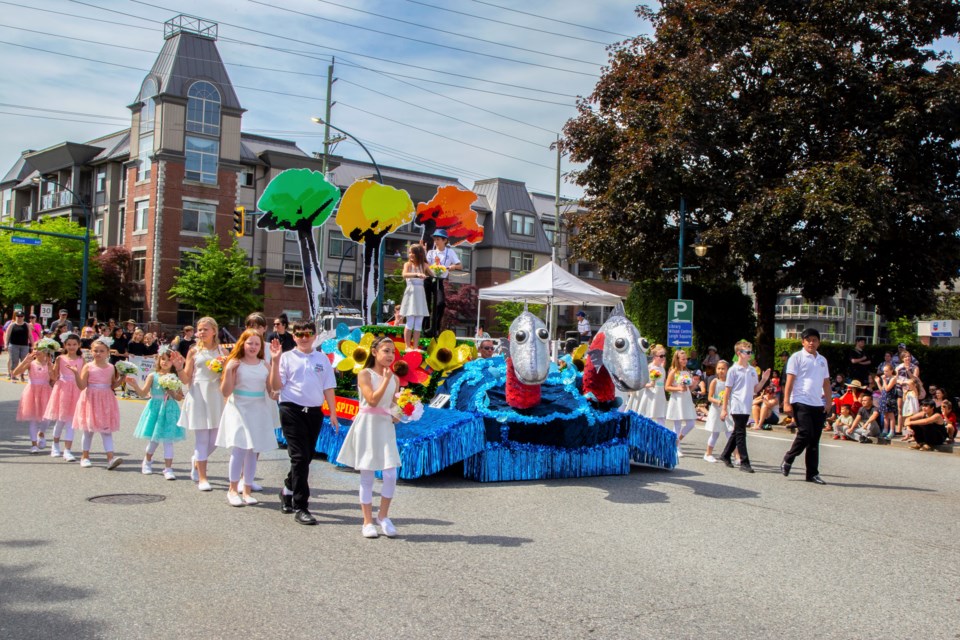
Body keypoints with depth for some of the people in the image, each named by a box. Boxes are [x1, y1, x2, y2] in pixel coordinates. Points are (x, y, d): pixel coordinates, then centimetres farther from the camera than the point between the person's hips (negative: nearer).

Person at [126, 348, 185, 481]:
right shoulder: (153, 376, 0)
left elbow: (180, 397, 3)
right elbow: (143, 393, -4)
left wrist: (172, 393, -16)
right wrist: (135, 385, -19)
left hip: (169, 410, 0)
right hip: (155, 409, 0)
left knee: (168, 440, -4)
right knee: (153, 439, 9)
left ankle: (168, 468, -1)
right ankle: (147, 462, 35)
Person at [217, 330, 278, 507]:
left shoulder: (265, 366, 6)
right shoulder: (235, 363, -3)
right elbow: (225, 392, -6)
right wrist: (228, 371, -19)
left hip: (258, 412, 4)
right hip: (239, 410, -3)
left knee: (253, 451, 6)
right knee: (240, 448, -13)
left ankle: (247, 490, 16)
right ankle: (233, 490, 2)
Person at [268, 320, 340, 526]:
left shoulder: (322, 358, 10)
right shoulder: (287, 357, 2)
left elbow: (328, 387, 11)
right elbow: (276, 386, -3)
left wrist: (333, 414, 6)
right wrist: (275, 361, -13)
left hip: (314, 412, 4)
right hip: (292, 410, -4)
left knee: (306, 457, 12)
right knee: (300, 457, -8)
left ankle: (288, 490, 37)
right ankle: (300, 508, -2)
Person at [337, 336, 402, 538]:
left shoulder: (393, 378, 10)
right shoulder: (365, 374, -6)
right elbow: (372, 400, -17)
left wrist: (397, 415, -1)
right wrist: (386, 380, -15)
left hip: (386, 427, 4)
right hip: (368, 426, -4)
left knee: (391, 475, -5)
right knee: (367, 477, 3)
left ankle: (383, 516, 15)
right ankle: (368, 522, 13)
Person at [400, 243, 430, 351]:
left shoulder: (423, 265, 10)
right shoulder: (408, 264, -2)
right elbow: (404, 275, -22)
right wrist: (417, 274, -34)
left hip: (420, 294, 4)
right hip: (411, 293, -4)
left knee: (419, 322, 4)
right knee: (410, 321, -5)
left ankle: (415, 346, 9)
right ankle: (407, 346, 1)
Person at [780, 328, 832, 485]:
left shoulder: (822, 360, 17)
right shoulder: (797, 357, 0)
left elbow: (826, 382, 21)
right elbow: (790, 381, -5)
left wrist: (828, 401, 11)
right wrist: (786, 402, -11)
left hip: (818, 404, 6)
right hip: (801, 402, -6)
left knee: (814, 439, 6)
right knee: (805, 434, -15)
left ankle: (812, 473, 10)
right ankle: (787, 460, 6)